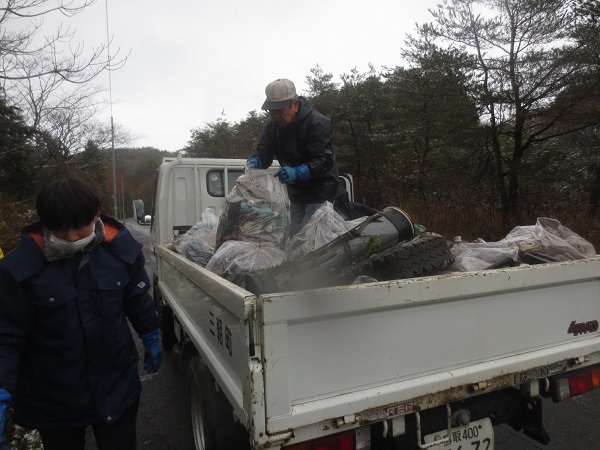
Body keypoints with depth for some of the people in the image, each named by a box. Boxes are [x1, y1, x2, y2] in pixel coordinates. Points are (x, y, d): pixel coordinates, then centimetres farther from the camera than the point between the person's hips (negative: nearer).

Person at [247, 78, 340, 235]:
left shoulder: (317, 123, -23)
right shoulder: (272, 124, -1)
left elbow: (324, 161, -30)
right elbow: (264, 152, -1)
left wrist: (297, 172, -45)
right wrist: (254, 161, -25)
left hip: (319, 192, -7)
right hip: (296, 193, 8)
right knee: (294, 236, 14)